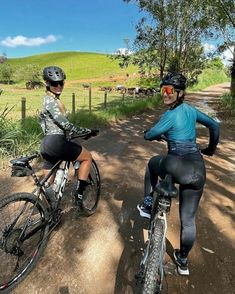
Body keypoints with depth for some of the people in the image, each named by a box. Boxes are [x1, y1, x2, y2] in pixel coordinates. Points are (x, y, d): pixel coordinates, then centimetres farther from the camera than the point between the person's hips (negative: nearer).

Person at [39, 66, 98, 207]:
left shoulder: (52, 99, 19)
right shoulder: (51, 100, -12)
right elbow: (65, 124, -19)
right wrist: (88, 131, -11)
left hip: (47, 144, 10)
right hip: (56, 143, -10)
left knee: (48, 184, 16)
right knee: (88, 157, 9)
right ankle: (79, 193, 9)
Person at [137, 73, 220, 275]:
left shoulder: (171, 114, -6)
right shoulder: (191, 110, 14)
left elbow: (149, 135, 1)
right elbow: (214, 125, 25)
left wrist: (156, 135, 24)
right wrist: (211, 148, 37)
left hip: (177, 165, -6)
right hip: (198, 170, 7)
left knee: (152, 164, 29)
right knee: (188, 219, 18)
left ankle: (148, 205, 33)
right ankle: (183, 261, 35)